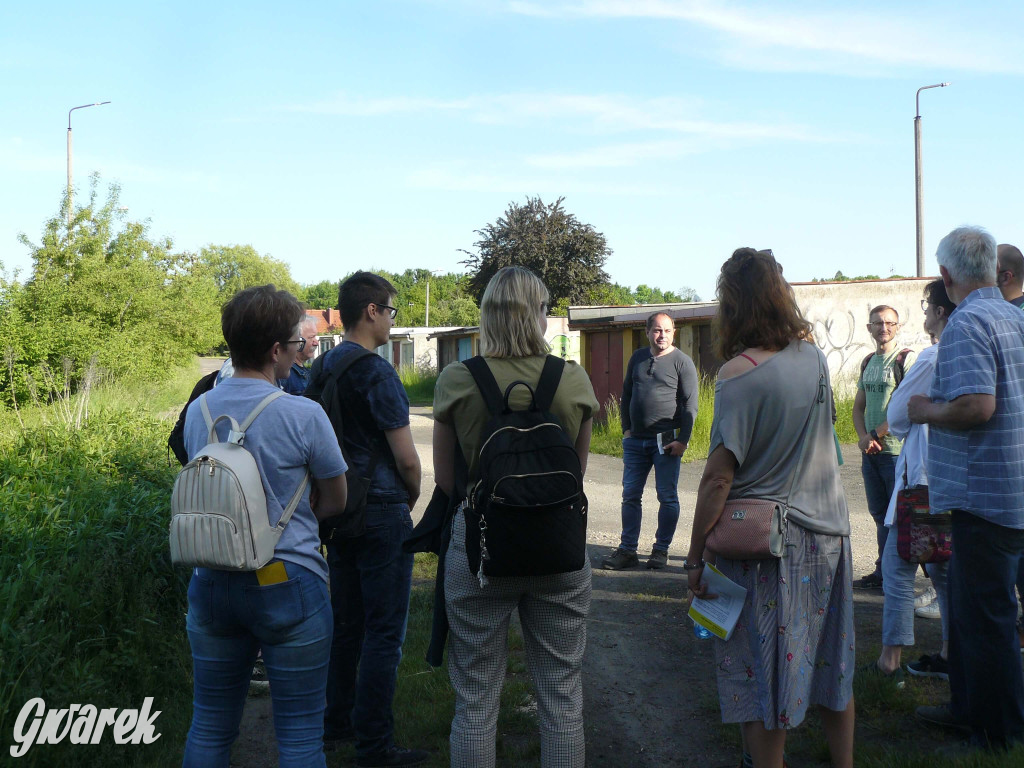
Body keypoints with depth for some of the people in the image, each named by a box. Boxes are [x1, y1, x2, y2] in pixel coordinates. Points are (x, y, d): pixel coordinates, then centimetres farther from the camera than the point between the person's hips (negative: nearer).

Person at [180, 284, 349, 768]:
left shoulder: (197, 411, 2)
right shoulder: (303, 416, -13)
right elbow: (335, 501, -1)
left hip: (211, 582, 5)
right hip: (287, 584, -5)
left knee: (209, 726, 16)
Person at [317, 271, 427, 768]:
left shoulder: (322, 367, 8)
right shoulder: (376, 372, -16)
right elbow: (406, 458, -17)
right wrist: (411, 498, 2)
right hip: (381, 512, -8)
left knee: (345, 622, 18)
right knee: (384, 632, 0)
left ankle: (335, 724, 29)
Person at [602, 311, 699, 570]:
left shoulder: (682, 362, -2)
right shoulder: (637, 358, 12)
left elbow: (690, 405, -5)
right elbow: (626, 395, 19)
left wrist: (683, 440, -12)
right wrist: (626, 429, 9)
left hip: (666, 441, -5)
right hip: (635, 440, 5)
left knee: (667, 497, 1)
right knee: (630, 495, 5)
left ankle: (661, 550, 12)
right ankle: (627, 550, 11)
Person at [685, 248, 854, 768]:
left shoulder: (739, 373, -17)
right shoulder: (814, 356, 1)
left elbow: (718, 477, -18)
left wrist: (695, 555, -10)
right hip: (828, 531, 7)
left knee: (763, 671, 5)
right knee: (831, 662, 19)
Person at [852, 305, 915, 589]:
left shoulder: (905, 359, -7)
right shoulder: (869, 362, 15)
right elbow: (858, 406, 16)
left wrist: (876, 433, -14)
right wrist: (863, 437, -1)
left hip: (897, 450, -7)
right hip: (870, 450, 7)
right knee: (880, 514, 12)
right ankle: (883, 573, 20)